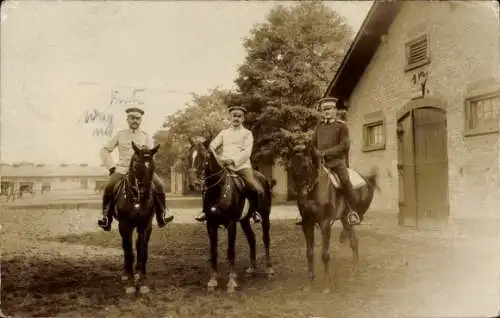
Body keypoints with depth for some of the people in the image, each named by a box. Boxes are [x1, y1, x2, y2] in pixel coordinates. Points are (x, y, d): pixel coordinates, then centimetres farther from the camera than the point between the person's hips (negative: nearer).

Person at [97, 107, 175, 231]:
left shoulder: (146, 136, 9)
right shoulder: (120, 135, 9)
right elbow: (105, 150, 11)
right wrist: (112, 167, -1)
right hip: (122, 168, 0)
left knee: (159, 185, -23)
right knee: (109, 187, -26)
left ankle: (162, 213, -6)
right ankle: (106, 217, -7)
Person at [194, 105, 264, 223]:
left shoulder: (247, 133, 8)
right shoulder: (224, 132, 17)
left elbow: (247, 152, -5)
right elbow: (212, 145, 9)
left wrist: (233, 160, -20)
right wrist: (216, 157, -13)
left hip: (242, 166, -2)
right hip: (224, 166, 3)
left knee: (258, 190, -20)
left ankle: (256, 211, 8)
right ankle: (206, 210, -1)